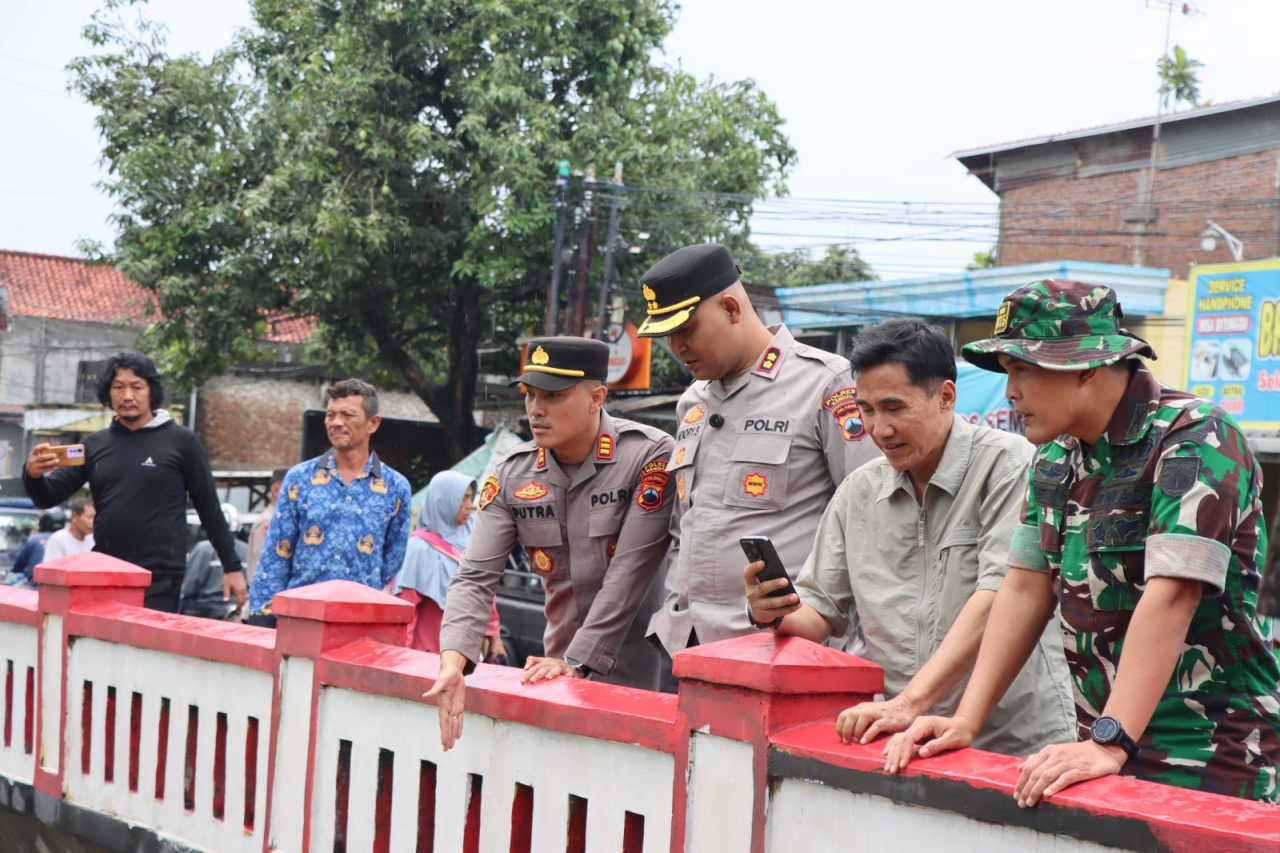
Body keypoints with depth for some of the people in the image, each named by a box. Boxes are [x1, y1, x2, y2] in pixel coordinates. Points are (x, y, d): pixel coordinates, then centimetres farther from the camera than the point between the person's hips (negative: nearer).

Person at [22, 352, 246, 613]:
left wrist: (232, 567, 1)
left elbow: (209, 506, 3)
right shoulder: (96, 445, 10)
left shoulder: (181, 441, 0)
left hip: (159, 581, -4)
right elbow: (48, 497, 9)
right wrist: (33, 475, -14)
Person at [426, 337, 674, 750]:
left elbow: (629, 574, -15)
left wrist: (576, 661, -17)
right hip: (562, 668, 4)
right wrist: (453, 660, -21)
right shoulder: (512, 474, 2)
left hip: (644, 675, -4)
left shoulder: (650, 455, -12)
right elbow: (475, 576, -4)